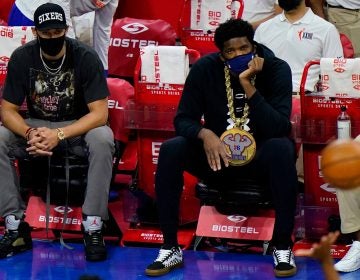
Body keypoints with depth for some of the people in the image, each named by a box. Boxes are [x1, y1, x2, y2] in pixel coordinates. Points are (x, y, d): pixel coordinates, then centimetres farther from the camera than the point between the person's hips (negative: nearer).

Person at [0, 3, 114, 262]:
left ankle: (93, 228, -29)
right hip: (36, 124, 3)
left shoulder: (86, 57, -19)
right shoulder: (22, 58, -12)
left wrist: (59, 135, -35)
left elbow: (99, 113, -22)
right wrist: (30, 133, -32)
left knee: (103, 139, -35)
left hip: (78, 125, -2)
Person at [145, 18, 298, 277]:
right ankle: (170, 248, -20)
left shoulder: (277, 69, -14)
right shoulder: (204, 69, -9)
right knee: (171, 149, -26)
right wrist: (204, 134, -30)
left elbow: (278, 128, -23)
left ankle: (283, 247, -26)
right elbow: (183, 119, -8)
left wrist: (248, 86, -31)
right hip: (217, 154, 2)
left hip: (260, 156, -2)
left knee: (282, 148, -36)